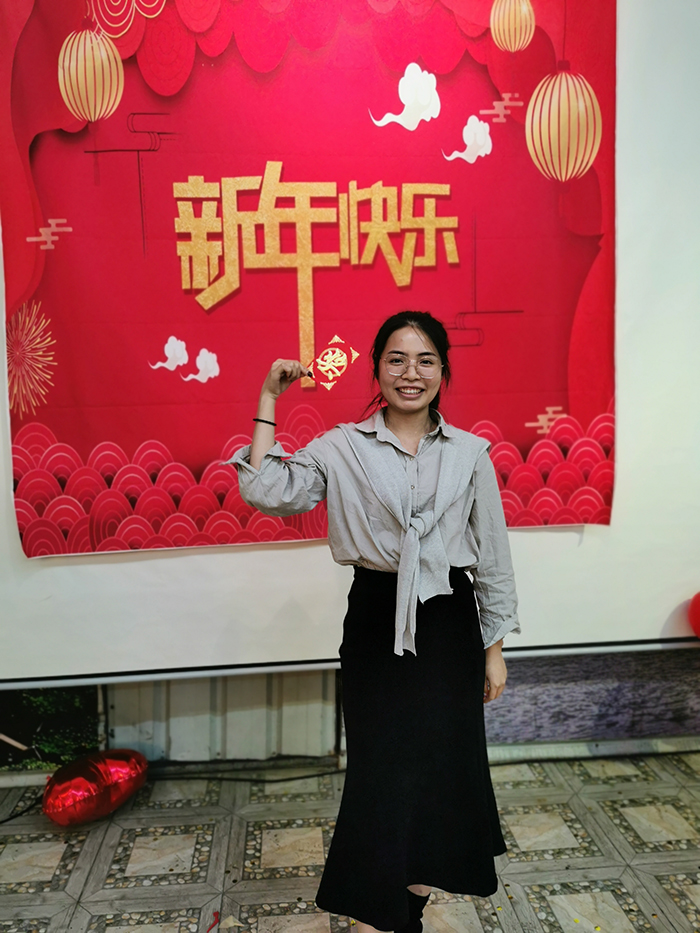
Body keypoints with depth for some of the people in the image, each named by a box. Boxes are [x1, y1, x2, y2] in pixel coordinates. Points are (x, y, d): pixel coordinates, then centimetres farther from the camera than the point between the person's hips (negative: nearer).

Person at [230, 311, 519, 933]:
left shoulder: (470, 453, 2)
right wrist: (268, 401, -10)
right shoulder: (342, 448, -2)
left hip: (449, 623, 2)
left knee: (444, 762, 10)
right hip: (376, 623, -1)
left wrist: (494, 649, 6)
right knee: (379, 765, 6)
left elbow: (492, 556, 5)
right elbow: (265, 491, -13)